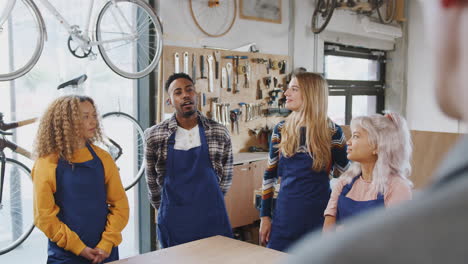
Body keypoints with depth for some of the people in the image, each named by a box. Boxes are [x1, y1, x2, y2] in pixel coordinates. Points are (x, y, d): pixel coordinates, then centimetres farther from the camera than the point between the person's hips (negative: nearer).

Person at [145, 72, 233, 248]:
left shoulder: (220, 132, -2)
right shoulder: (155, 135, -4)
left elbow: (226, 176, 9)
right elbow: (152, 179, 8)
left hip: (212, 218, 1)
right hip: (173, 220, 0)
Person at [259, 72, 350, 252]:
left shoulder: (332, 132, -6)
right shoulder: (281, 130, 2)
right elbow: (270, 175, 7)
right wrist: (265, 216, 5)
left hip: (320, 215, -2)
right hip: (285, 215, 3)